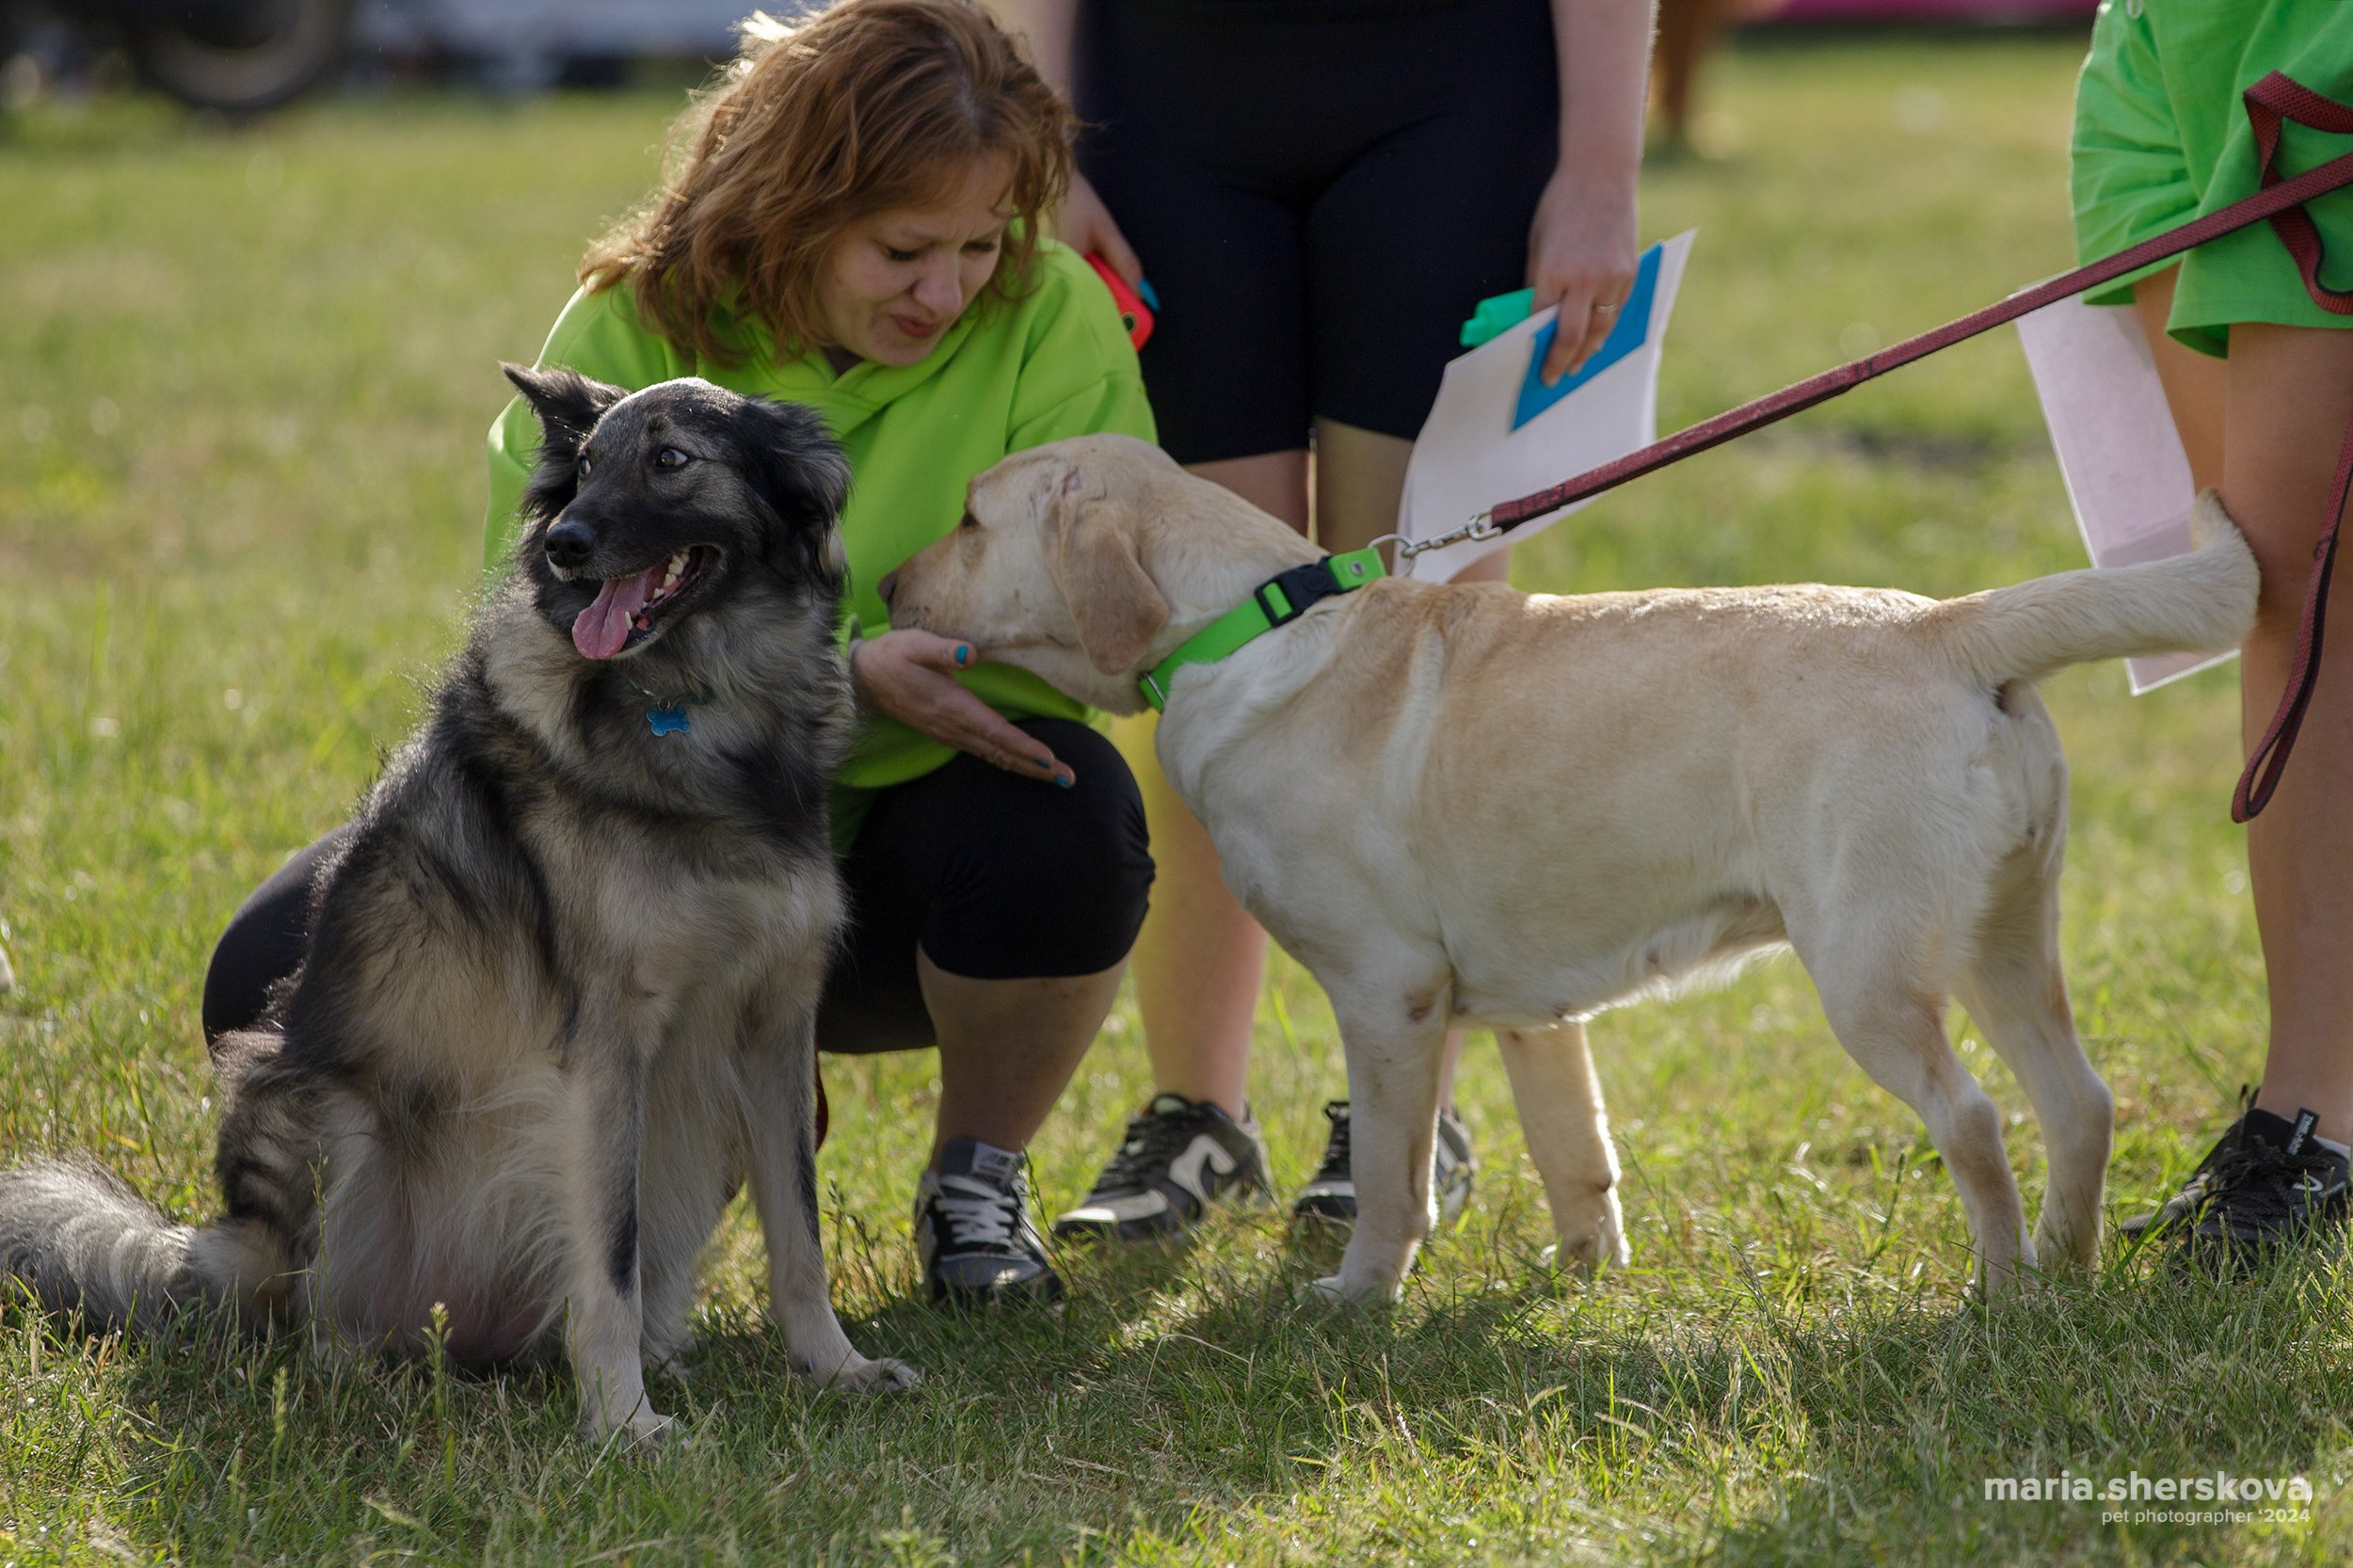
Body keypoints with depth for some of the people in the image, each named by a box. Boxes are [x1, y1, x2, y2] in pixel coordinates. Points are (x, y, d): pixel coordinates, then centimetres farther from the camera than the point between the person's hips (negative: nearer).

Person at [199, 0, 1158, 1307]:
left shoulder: (1047, 318, -12)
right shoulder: (631, 330, -12)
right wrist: (844, 677, -35)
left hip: (880, 847, -1)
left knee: (1060, 809, -36)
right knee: (288, 979, -20)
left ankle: (979, 1176, -3)